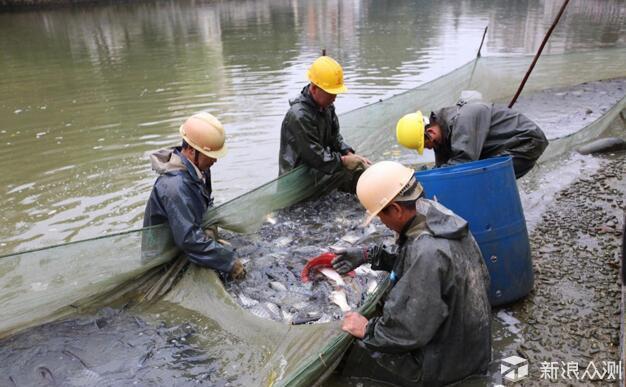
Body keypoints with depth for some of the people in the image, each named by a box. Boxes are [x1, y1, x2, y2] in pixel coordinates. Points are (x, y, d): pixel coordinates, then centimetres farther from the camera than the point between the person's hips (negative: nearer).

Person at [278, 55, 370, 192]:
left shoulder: (326, 106, 3)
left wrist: (350, 154, -5)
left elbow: (335, 137, 12)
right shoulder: (299, 116, -26)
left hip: (318, 171, 9)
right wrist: (344, 161, -15)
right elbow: (316, 158, -25)